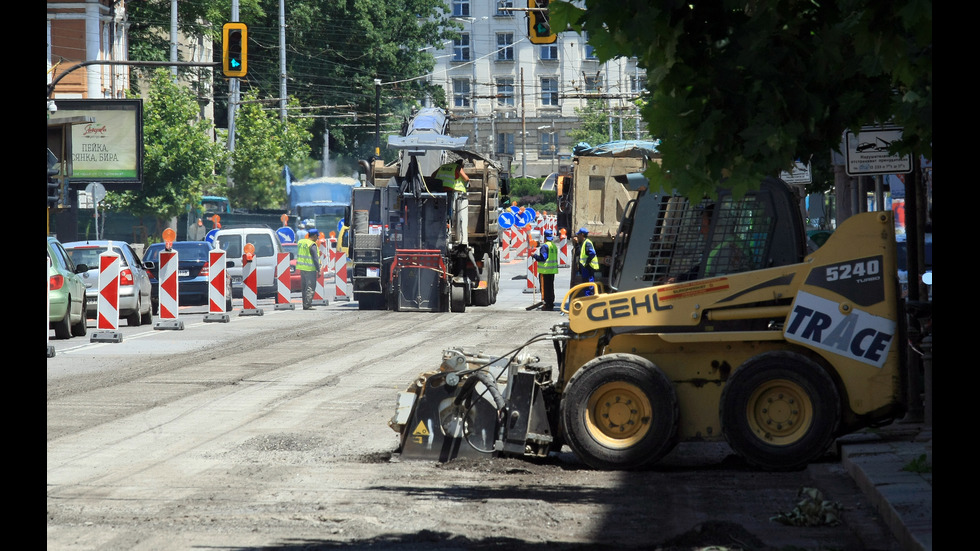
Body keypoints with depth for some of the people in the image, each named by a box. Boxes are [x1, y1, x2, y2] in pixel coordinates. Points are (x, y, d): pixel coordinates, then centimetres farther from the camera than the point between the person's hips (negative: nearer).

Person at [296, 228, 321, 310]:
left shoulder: (300, 242, 11)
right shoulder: (312, 245, -14)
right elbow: (315, 258, -15)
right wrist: (318, 270, -11)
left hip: (301, 268, 8)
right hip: (310, 269, -8)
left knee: (304, 287, 13)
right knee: (310, 287, -5)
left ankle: (305, 304, 16)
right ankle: (307, 305, -10)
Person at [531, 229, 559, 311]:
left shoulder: (545, 246, -14)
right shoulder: (554, 246, 12)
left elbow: (542, 258, -19)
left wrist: (534, 256, -4)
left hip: (545, 270, -8)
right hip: (553, 270, 8)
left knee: (545, 287, -4)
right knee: (551, 287, 13)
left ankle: (546, 304, -7)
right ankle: (551, 303, 16)